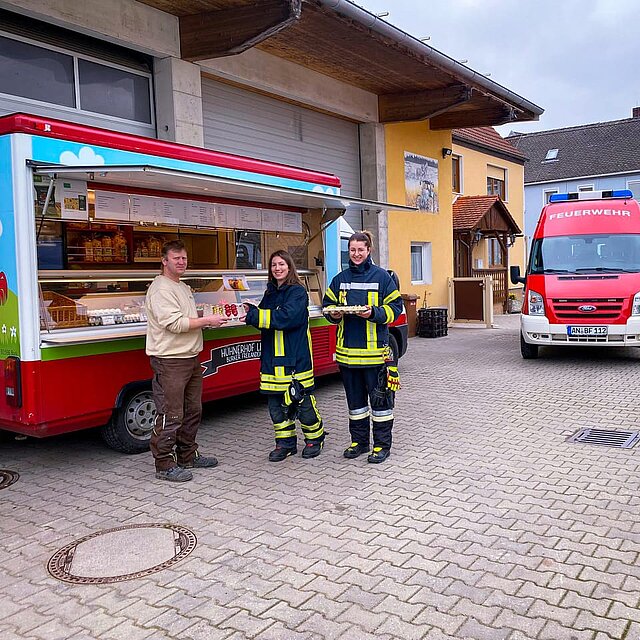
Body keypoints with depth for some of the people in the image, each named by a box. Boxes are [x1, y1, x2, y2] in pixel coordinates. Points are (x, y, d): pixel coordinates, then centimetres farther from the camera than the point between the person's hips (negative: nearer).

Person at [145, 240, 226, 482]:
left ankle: (187, 456, 31)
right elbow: (175, 323, -21)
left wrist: (209, 317, 8)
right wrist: (207, 321, -16)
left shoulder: (184, 287, 18)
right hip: (170, 362, -10)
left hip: (190, 358, 10)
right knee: (171, 416, -5)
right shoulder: (161, 289, -13)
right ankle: (164, 465, 5)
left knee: (193, 411, 17)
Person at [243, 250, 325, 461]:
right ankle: (285, 443, 22)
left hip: (296, 359, -7)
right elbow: (265, 319, 11)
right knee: (276, 404, 10)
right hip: (272, 359, 7)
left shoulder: (297, 292, -8)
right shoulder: (270, 293, 15)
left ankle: (315, 438, 22)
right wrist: (252, 312, -11)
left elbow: (287, 317, -22)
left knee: (303, 401, 2)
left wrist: (254, 315, -22)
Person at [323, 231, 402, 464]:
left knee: (380, 397, 2)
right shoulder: (340, 279, 10)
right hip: (348, 349, 5)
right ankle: (359, 441, 28)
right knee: (355, 398, 15)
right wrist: (334, 314, -7)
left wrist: (374, 313, -20)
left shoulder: (381, 276, -2)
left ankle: (382, 445, 14)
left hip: (375, 349, -4)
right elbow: (328, 304, 15)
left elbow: (395, 307, -3)